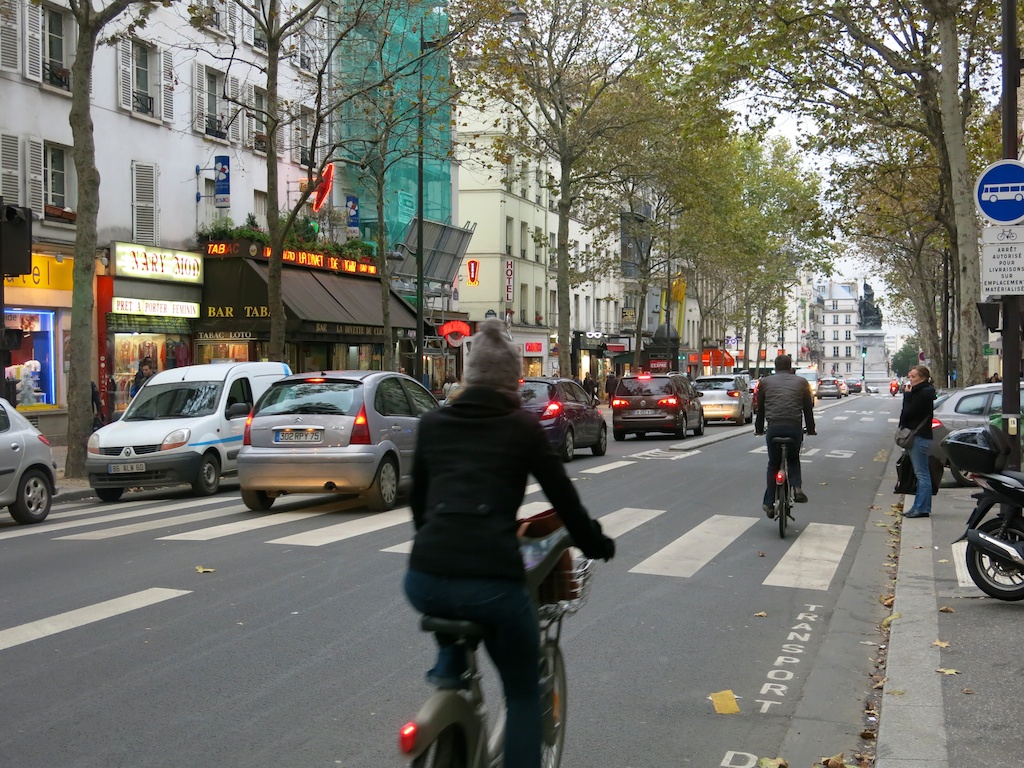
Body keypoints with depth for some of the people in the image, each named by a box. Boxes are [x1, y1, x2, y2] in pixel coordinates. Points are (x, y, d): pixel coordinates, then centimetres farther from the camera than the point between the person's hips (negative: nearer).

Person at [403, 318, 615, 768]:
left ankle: (448, 670, 25)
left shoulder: (432, 423, 14)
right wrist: (596, 543, 27)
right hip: (493, 582, -3)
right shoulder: (522, 426, 5)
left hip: (423, 580, 3)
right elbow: (562, 496, 9)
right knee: (523, 694, 20)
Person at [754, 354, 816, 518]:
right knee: (794, 459, 25)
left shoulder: (765, 382, 15)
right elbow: (808, 408, 17)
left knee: (773, 464, 14)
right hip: (795, 427, 0)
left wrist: (759, 429, 29)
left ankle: (769, 504, 13)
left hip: (774, 427, 0)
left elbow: (760, 408, 19)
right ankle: (797, 488, 1)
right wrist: (810, 429, 28)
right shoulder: (801, 382, 14)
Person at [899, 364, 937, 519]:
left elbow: (908, 412, -17)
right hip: (918, 436, 11)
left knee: (922, 474, -7)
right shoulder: (919, 392, 16)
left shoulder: (923, 394, -15)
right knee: (921, 474, 12)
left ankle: (922, 508, -4)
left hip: (920, 437, -11)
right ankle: (919, 506, 17)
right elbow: (907, 412, 15)